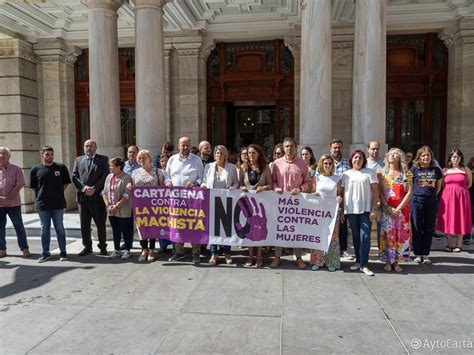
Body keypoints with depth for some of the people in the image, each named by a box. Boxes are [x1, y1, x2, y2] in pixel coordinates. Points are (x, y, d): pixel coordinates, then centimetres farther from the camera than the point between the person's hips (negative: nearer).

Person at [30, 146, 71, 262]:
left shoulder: (61, 167, 0)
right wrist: (42, 195, 5)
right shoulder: (36, 169, 1)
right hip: (42, 205, 1)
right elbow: (33, 187, 10)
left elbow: (66, 183, 10)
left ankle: (63, 252, 15)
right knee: (44, 230, 10)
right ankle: (45, 253, 20)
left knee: (60, 229, 6)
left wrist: (58, 192, 5)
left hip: (58, 204, -1)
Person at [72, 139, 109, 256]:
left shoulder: (103, 159, 5)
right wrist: (84, 188, -10)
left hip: (98, 196, -3)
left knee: (101, 224, 3)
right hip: (82, 196, 3)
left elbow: (105, 176, -4)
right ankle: (87, 246, 19)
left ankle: (103, 247, 14)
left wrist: (94, 188, -13)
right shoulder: (78, 160, 14)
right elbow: (75, 177, 6)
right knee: (84, 224, 8)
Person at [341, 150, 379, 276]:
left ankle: (364, 265, 1)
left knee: (365, 237, -6)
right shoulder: (346, 174, 10)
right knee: (355, 237, 10)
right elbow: (341, 192, 10)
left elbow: (376, 192, 0)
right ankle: (358, 261, 22)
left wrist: (374, 209, -8)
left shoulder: (370, 173, 3)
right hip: (351, 210, 3)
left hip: (366, 210, -2)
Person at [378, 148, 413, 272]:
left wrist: (399, 208, -12)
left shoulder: (406, 173, 3)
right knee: (387, 234, 0)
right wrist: (388, 207, -11)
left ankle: (396, 261, 13)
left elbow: (409, 192, -3)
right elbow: (380, 192, -1)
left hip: (402, 209, 0)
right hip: (386, 209, 0)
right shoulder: (382, 172, 4)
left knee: (401, 234, 2)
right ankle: (388, 261, 10)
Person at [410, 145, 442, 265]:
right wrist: (415, 195, -2)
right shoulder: (414, 169, 0)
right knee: (416, 228, 2)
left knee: (429, 228, 6)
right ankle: (417, 254, 13)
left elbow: (438, 186, 16)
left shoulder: (436, 170, 8)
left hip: (431, 202, 3)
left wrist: (432, 195, 6)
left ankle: (425, 254, 16)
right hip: (417, 201, -2)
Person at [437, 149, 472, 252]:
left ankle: (458, 245, 12)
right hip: (447, 197, 1)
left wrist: (460, 189, 5)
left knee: (460, 220, 3)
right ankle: (449, 245, 12)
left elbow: (469, 183, 12)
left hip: (461, 197, -1)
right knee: (448, 220, 2)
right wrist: (450, 190, 6)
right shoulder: (445, 170, 6)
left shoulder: (466, 169, 4)